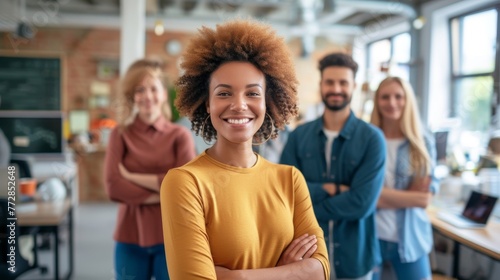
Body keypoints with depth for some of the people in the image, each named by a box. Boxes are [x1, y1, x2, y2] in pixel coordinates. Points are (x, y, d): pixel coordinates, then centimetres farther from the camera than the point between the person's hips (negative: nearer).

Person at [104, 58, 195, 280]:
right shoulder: (120, 135, 2)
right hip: (130, 239, 1)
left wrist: (132, 177, -10)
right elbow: (113, 187, -9)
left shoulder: (180, 135, -1)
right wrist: (161, 195, -14)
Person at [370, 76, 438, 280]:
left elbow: (425, 198, -4)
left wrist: (379, 193, -12)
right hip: (369, 236, -1)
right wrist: (409, 197, -12)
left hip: (410, 239, 2)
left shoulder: (423, 144, 1)